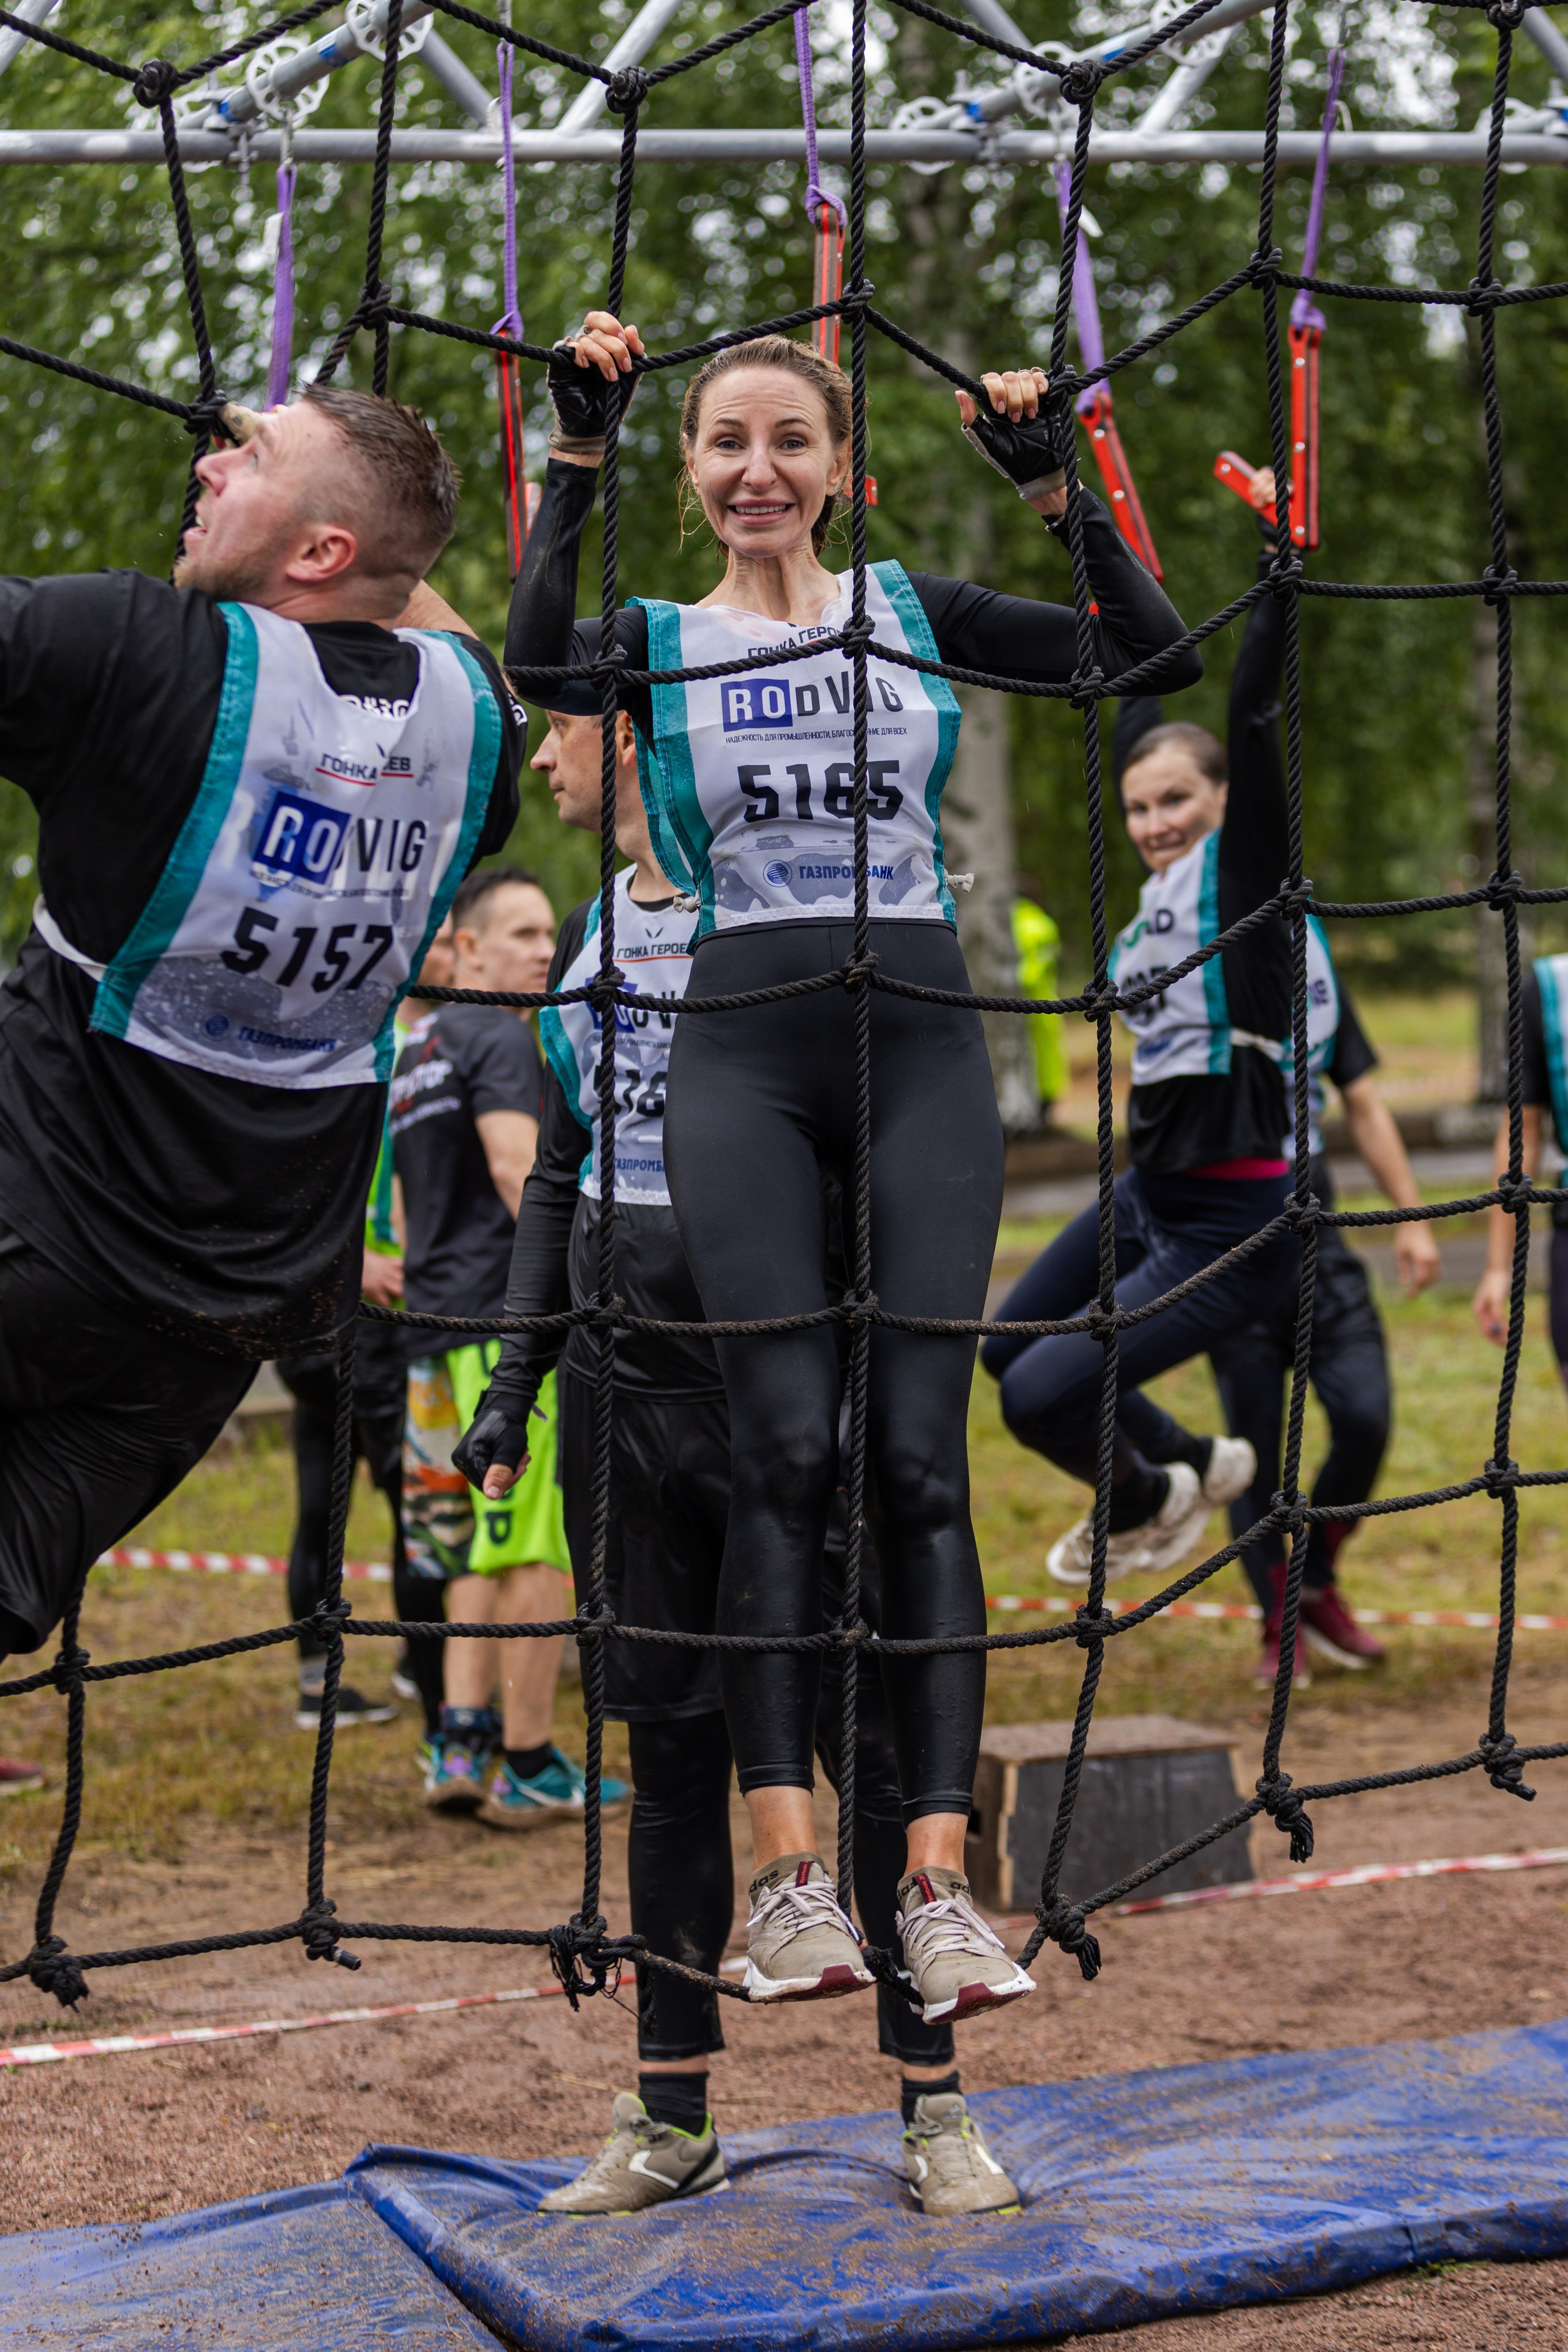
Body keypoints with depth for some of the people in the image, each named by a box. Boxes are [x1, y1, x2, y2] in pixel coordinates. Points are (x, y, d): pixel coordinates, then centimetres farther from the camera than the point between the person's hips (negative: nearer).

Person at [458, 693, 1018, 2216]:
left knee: (868, 1737, -2)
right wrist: (515, 1383, 13)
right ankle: (672, 2118, 18)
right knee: (669, 1748, 10)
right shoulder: (589, 937, 14)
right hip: (623, 1393, 6)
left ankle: (934, 2106, 8)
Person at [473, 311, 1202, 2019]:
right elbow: (535, 665, -13)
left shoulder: (913, 612, 14)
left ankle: (938, 1879, -9)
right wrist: (577, 451, -12)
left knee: (918, 1457, -7)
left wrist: (1051, 485, -1)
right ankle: (786, 1870, -14)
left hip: (921, 1046, 1)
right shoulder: (660, 643, 11)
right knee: (786, 1448, -14)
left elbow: (1151, 655, 5)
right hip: (744, 1058, -1)